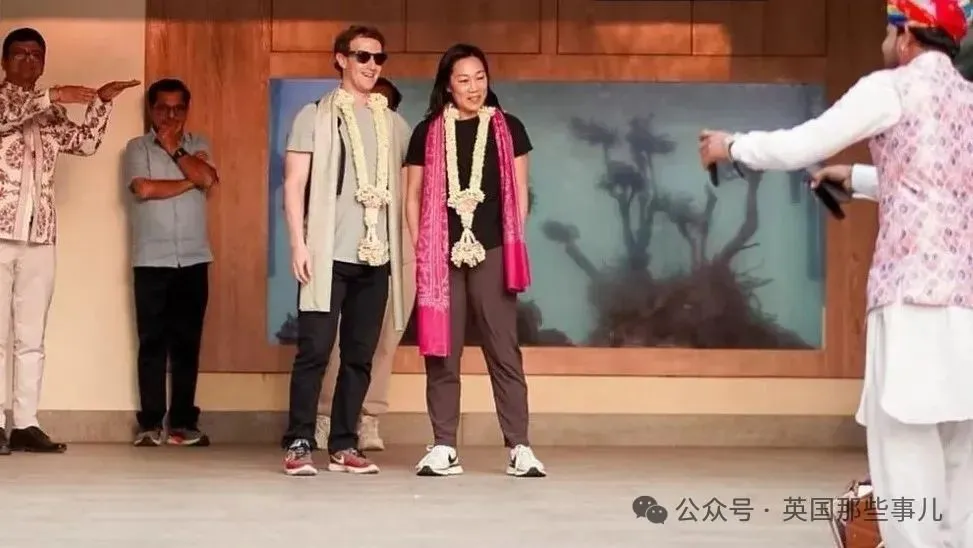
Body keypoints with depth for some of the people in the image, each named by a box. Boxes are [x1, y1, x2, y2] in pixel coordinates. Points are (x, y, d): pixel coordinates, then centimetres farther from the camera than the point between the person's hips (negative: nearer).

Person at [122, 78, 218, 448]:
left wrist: (173, 148, 0)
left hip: (194, 259, 2)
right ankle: (150, 424, 0)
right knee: (152, 342, -2)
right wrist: (190, 182, -5)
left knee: (187, 342, 2)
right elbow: (144, 188, -12)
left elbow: (208, 178, -6)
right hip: (151, 260, -2)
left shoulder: (198, 145, 13)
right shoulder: (137, 148, 6)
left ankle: (183, 422, 6)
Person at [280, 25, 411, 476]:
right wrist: (299, 243, -10)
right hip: (329, 253, -3)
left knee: (360, 355, 4)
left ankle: (344, 446, 9)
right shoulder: (315, 115, 4)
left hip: (376, 256, 4)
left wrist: (410, 248, 7)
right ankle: (298, 444, -1)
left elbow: (404, 190, 15)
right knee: (314, 350, -6)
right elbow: (294, 184, -1)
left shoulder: (394, 124, 13)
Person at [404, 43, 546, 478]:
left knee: (503, 350, -1)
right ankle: (443, 447, 6)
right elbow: (414, 196, 10)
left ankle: (519, 447, -1)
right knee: (442, 352, 2)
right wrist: (420, 250, 2)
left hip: (491, 252, -1)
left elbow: (518, 193, 8)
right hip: (442, 254, 1)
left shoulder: (507, 129, 7)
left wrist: (514, 246, 1)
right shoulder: (428, 133, 8)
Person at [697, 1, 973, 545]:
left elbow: (795, 148, 0)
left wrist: (731, 145, 16)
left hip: (917, 295, -7)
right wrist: (854, 177, 43)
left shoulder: (893, 89, -2)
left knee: (905, 441, -5)